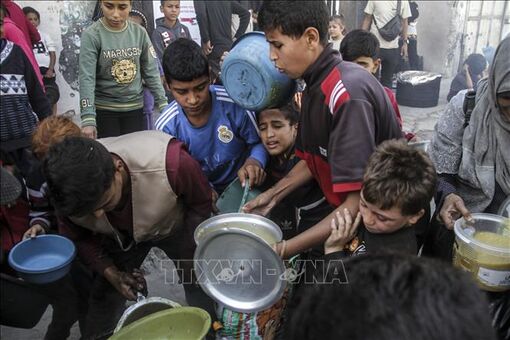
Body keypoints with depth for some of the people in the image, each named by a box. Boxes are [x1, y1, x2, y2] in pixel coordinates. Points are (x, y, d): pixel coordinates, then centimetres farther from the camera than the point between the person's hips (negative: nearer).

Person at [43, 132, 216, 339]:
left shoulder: (168, 161, -42)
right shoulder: (69, 193, -30)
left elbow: (201, 202, -21)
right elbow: (77, 237, -7)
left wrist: (191, 255, -14)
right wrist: (110, 272, -18)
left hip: (175, 226, -1)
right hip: (119, 237, 2)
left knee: (202, 290, -2)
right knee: (104, 301, -1)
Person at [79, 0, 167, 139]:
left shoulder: (140, 33, 0)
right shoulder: (92, 35, -10)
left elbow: (151, 71, 5)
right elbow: (87, 79, -15)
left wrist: (163, 104, 0)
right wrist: (88, 119, -24)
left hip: (135, 108, 3)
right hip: (104, 110, -3)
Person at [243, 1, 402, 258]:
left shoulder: (348, 95, -27)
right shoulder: (315, 85, 0)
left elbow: (359, 202, -30)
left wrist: (285, 250, -30)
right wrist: (273, 195, 1)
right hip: (340, 207, 8)